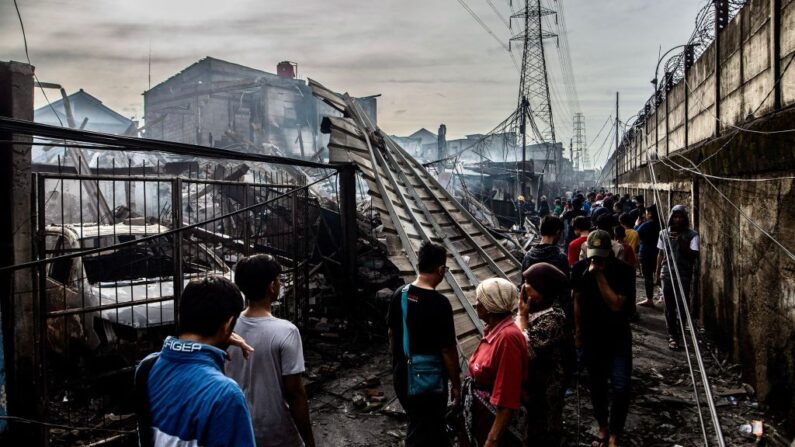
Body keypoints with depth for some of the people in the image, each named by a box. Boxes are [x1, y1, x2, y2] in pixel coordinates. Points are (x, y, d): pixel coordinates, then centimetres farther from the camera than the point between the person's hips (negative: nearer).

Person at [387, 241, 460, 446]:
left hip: (401, 375, 7)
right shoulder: (439, 303, -23)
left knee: (419, 426, 26)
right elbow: (447, 350, -19)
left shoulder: (399, 294, -4)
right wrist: (456, 384, -6)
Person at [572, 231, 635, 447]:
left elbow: (616, 304, -24)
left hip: (618, 337, -3)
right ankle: (603, 428, 34)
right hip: (590, 337, 3)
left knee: (620, 388, -8)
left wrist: (599, 275, -28)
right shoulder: (580, 269, -8)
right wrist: (577, 331, 10)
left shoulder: (623, 271, -17)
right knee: (596, 386, 14)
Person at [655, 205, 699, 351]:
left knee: (682, 306, -2)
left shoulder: (692, 235, -4)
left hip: (684, 276, -3)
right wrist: (657, 273, 13)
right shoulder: (664, 233, 6)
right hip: (667, 275, 3)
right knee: (669, 307, 6)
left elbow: (694, 255, -12)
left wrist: (682, 242, -23)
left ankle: (679, 333, 14)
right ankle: (673, 335, 16)